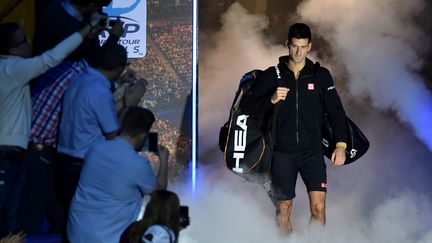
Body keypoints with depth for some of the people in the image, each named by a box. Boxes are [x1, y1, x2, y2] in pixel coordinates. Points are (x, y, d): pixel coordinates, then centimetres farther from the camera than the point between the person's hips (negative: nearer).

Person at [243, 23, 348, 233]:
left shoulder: (320, 76, 7)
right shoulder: (272, 76, 4)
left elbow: (335, 111, 6)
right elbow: (249, 108, 1)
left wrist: (341, 144, -4)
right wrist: (271, 100, -17)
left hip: (312, 151, 0)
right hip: (282, 153, 0)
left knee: (318, 207, -12)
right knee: (283, 210, 1)